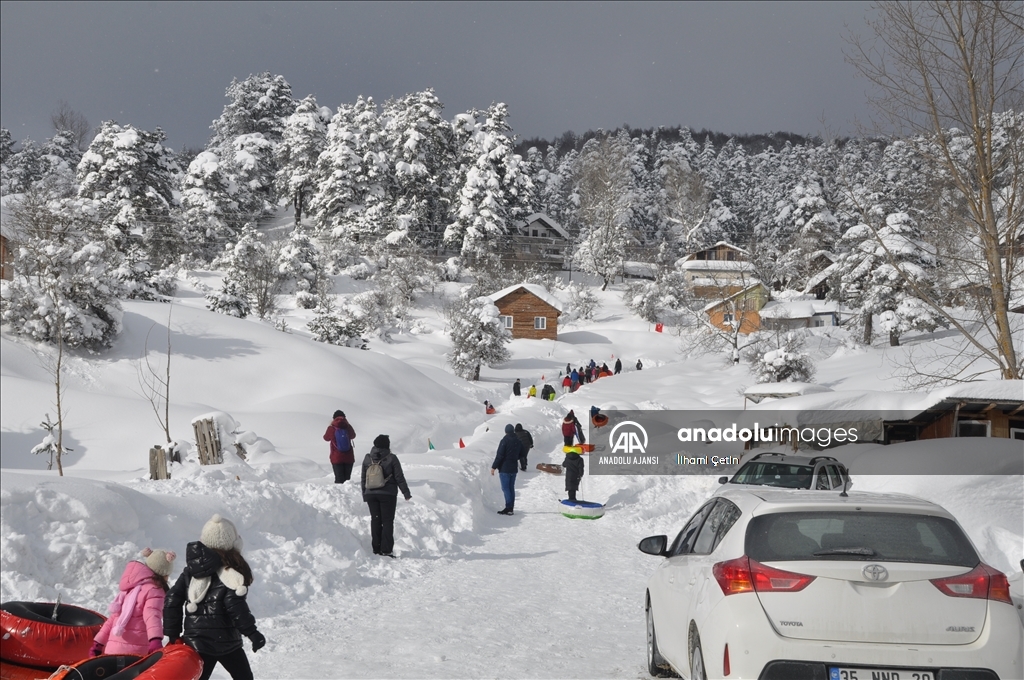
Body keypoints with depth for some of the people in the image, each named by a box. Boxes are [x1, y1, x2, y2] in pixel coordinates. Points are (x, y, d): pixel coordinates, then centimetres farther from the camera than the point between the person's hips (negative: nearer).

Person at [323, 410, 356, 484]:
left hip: (337, 458, -2)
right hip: (348, 458, 2)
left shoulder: (331, 428, -10)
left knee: (339, 479, 0)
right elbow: (353, 436, 18)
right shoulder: (348, 427, -4)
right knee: (347, 478, 6)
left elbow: (326, 438, 10)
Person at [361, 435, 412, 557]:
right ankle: (386, 550, -6)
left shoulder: (367, 459, 3)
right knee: (387, 521, 0)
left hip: (371, 495, 4)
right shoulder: (391, 458, -9)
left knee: (375, 520, 10)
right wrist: (406, 493, 2)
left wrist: (364, 494, 20)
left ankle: (376, 548, 11)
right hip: (388, 494, -4)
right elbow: (399, 478, -7)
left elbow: (363, 478, 10)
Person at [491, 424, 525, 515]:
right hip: (514, 468, 7)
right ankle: (511, 508, 11)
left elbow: (499, 455, -17)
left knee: (505, 488, -5)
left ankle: (508, 508, -12)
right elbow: (521, 455, 16)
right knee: (511, 488, 11)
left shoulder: (505, 440, -14)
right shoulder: (518, 441, 7)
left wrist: (494, 467, -11)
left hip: (504, 468, -7)